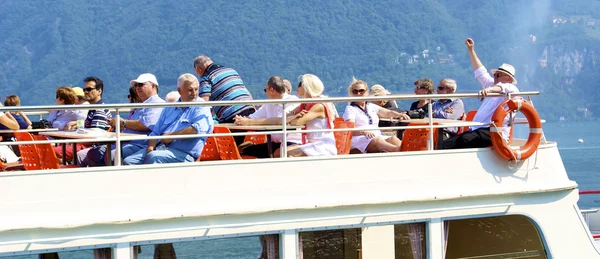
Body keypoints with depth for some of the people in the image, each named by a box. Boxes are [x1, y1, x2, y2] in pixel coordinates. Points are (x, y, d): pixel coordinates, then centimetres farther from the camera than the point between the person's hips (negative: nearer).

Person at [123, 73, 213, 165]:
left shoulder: (201, 108, 4)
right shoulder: (169, 109, 24)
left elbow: (197, 129, -16)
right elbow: (155, 132, 19)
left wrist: (171, 136, -9)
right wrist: (150, 149, -2)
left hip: (184, 154, -6)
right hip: (160, 148, 6)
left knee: (154, 157, -35)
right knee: (128, 161, -16)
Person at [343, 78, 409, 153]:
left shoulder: (371, 107, 28)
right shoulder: (350, 109, 9)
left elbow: (388, 113, 19)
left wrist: (399, 115, -3)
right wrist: (364, 132, -26)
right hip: (359, 138, -5)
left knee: (393, 139, -29)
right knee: (377, 140, -39)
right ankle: (398, 150, -67)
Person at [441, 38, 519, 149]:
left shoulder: (512, 89, 4)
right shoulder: (492, 84, 31)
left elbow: (502, 88, -19)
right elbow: (480, 72, 37)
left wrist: (490, 89, -41)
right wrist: (471, 50, 36)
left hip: (493, 133, -9)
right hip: (476, 129, 9)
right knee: (446, 144, -16)